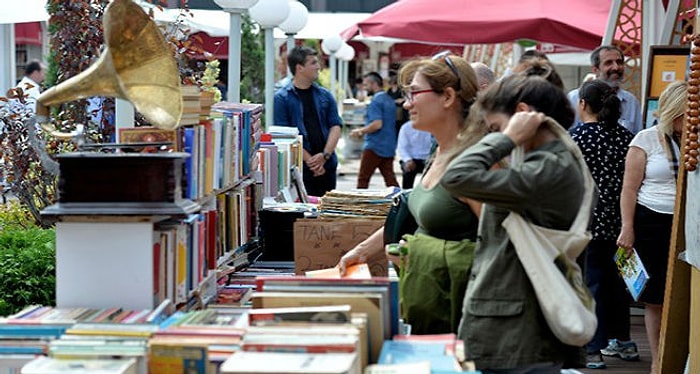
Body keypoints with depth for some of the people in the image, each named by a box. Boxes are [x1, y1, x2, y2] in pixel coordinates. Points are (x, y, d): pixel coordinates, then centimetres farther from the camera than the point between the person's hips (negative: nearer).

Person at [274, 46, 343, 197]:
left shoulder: (325, 95, 13)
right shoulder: (281, 98, -2)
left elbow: (336, 125, 7)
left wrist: (325, 155, -9)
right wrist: (309, 160, -13)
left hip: (327, 165, 5)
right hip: (299, 167, -5)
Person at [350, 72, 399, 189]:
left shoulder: (376, 101, -13)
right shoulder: (390, 100, 15)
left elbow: (377, 124, -24)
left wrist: (360, 131, -10)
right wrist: (364, 131, 23)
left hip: (374, 147, -8)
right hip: (389, 147, 8)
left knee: (363, 178, 1)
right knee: (390, 178, 5)